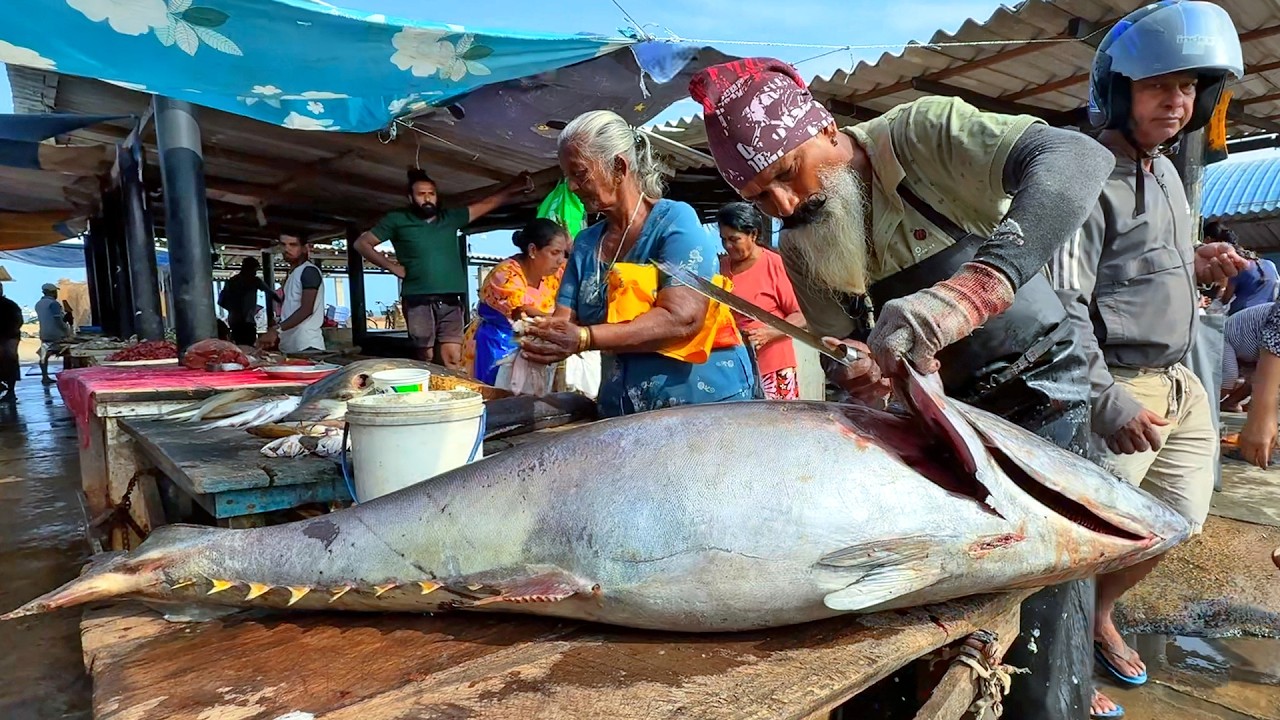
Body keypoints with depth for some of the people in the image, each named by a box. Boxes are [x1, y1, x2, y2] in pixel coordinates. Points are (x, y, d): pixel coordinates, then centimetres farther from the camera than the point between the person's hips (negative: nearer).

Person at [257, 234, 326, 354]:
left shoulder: (309, 271, -7)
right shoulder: (291, 275, 20)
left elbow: (306, 309, -18)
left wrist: (276, 330, -23)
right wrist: (276, 335, 14)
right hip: (289, 347, 8)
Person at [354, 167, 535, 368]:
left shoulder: (451, 217, 15)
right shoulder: (397, 220, 7)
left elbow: (488, 203, 16)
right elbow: (362, 243, 10)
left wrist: (515, 187, 8)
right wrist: (393, 267, 1)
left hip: (450, 302, 3)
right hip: (418, 302, -2)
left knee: (454, 360, -4)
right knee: (425, 359, 1)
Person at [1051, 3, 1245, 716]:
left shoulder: (1167, 172, 15)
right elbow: (1062, 304, -23)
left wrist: (1194, 266, 3)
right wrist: (1107, 403, -28)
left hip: (1182, 384, 10)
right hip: (1121, 389, -10)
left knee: (1175, 523, 18)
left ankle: (1101, 616, 40)